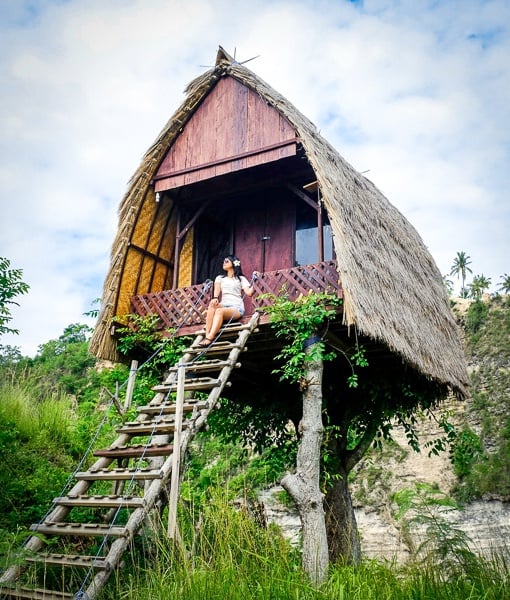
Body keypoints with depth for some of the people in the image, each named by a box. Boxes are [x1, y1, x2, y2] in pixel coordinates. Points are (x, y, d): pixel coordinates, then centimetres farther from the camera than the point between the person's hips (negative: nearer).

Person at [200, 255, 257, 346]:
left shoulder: (241, 279, 17)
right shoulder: (220, 278, 25)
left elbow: (249, 293, 2)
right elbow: (217, 289, 3)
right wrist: (215, 298, -17)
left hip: (236, 308, -3)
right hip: (223, 306, 3)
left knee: (219, 311, -35)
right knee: (212, 304, -33)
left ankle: (209, 338, -50)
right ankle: (206, 335, -42)